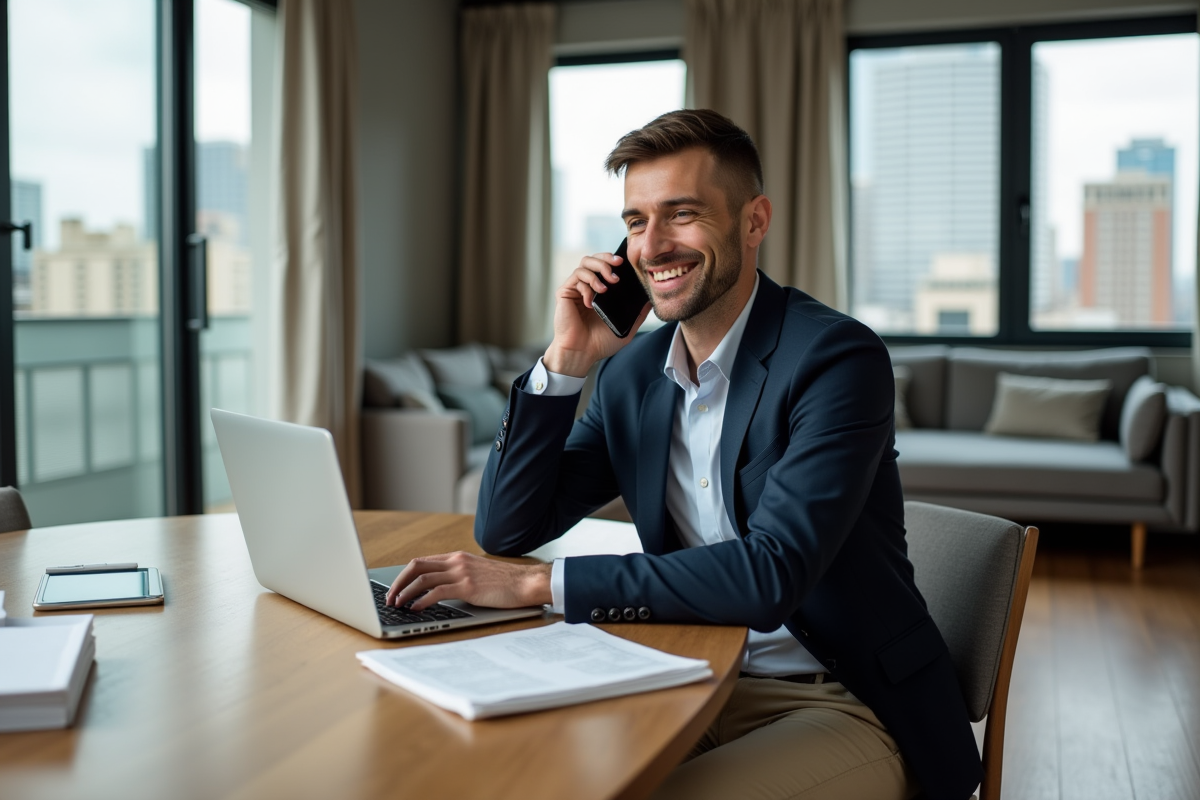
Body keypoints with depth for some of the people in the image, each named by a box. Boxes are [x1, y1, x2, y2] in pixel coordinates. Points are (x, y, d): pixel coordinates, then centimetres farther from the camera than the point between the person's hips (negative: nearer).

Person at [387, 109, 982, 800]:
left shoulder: (839, 356, -17)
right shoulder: (633, 370, 4)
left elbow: (770, 574, -28)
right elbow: (507, 530, 3)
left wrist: (538, 584, -29)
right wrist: (566, 359, -7)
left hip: (849, 709, -5)